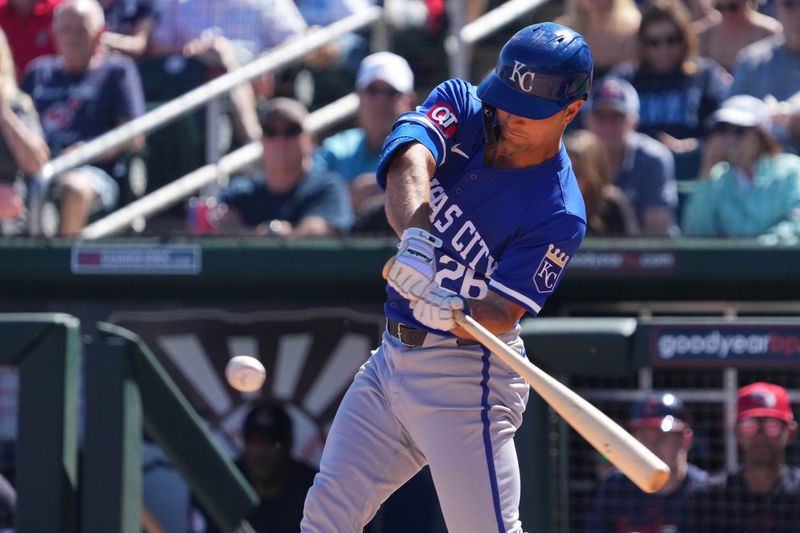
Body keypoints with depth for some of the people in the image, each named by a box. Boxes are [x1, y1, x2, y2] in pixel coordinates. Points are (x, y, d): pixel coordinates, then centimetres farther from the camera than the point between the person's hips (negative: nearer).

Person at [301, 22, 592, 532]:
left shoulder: (560, 214, -16)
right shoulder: (462, 106, -3)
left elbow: (502, 314, -21)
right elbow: (410, 164, -24)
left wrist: (454, 315, -44)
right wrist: (416, 239, -43)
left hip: (464, 373, -6)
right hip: (394, 356, 6)